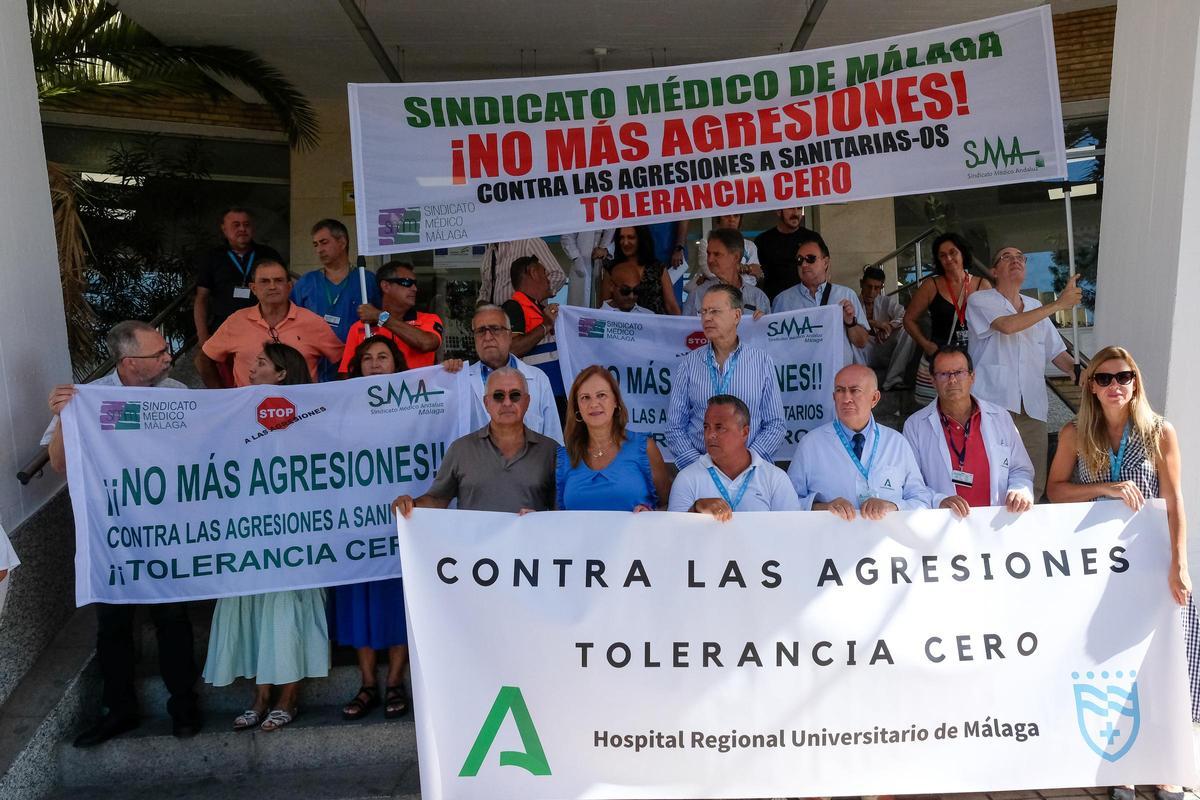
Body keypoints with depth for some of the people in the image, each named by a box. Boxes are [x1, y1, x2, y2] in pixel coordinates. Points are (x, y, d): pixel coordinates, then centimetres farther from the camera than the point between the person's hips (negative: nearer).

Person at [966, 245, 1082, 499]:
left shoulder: (1035, 307, 22)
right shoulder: (980, 301, 3)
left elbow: (1056, 352, 21)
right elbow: (1007, 326, -16)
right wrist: (1058, 304, -11)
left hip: (1032, 408, 6)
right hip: (994, 406, -6)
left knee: (1034, 487, 5)